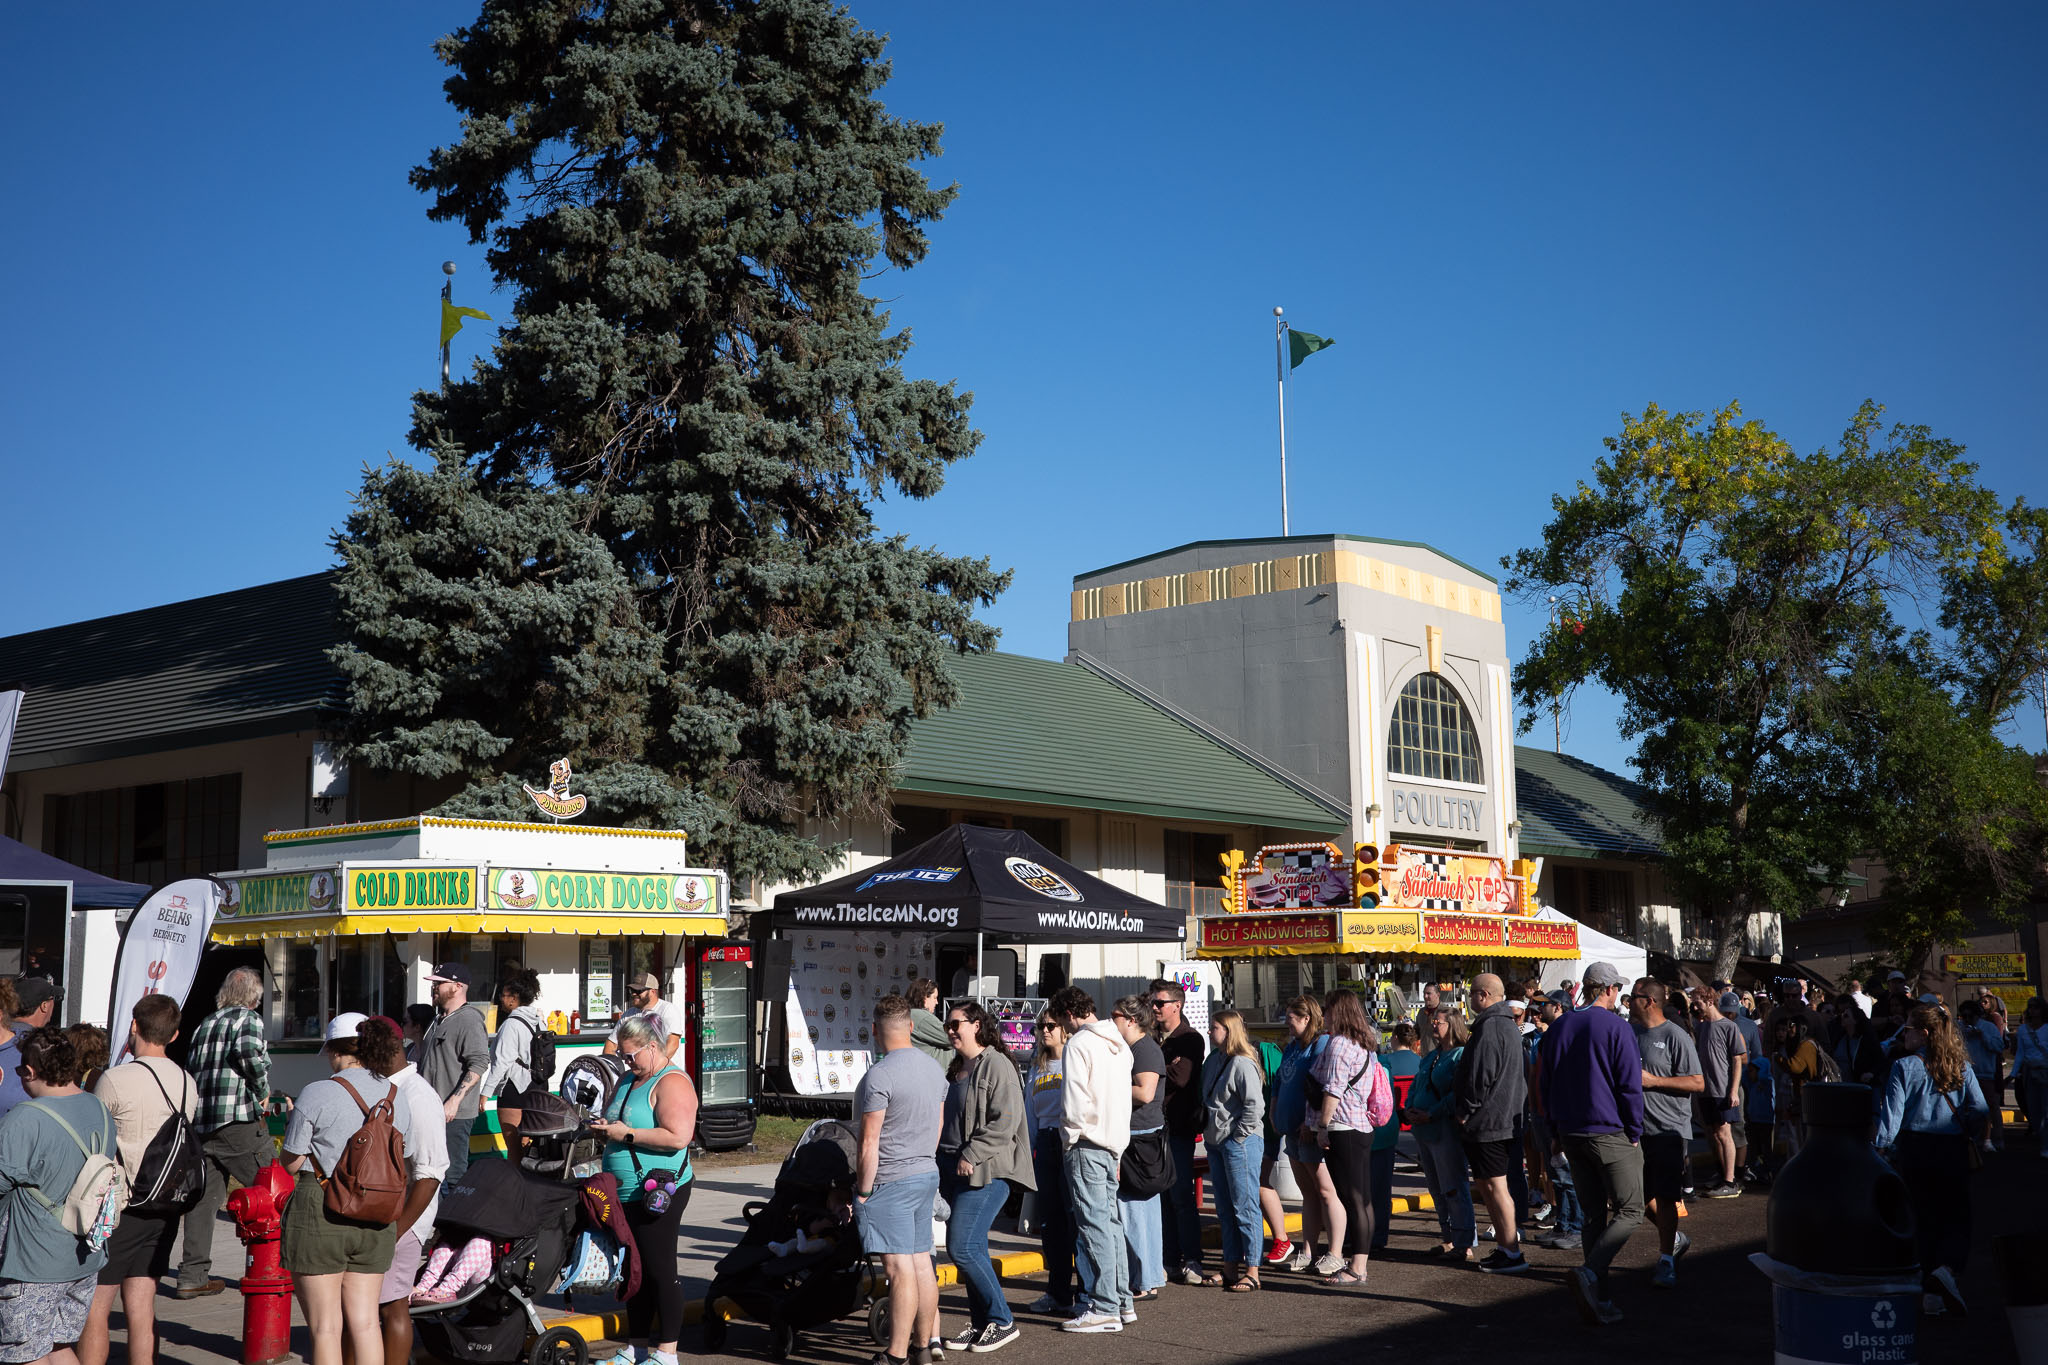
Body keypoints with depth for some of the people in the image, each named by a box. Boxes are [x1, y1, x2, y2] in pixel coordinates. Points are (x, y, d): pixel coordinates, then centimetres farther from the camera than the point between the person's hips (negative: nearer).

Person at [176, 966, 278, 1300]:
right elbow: (248, 1051, -21)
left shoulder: (203, 1025, 20)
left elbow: (190, 1067, 19)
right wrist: (263, 1090, -8)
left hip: (200, 1122, 7)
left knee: (204, 1197, 9)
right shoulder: (248, 1019, -2)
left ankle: (192, 1276, 8)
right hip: (238, 1120, -7)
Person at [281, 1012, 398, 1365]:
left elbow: (292, 1162, -5)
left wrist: (290, 1121, 11)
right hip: (375, 1218, 5)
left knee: (325, 1326, 3)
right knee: (365, 1321, 11)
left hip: (320, 1214, -5)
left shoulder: (316, 1094, -11)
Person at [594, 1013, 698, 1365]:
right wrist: (604, 1129, 4)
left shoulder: (672, 1082, -13)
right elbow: (614, 1118, 28)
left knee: (658, 1269, -3)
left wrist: (627, 1134, -19)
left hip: (657, 1192, -9)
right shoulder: (629, 1078, 16)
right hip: (625, 1192, 9)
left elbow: (677, 1137, -24)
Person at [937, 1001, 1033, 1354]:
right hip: (953, 1171, 9)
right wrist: (944, 1160, 17)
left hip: (985, 1173, -9)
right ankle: (981, 1324, 18)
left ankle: (1001, 1321, -1)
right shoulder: (957, 1069, 17)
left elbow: (1005, 1122, -19)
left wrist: (971, 1155, -19)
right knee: (971, 1249, 10)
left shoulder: (996, 1066, -11)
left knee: (963, 1247, -13)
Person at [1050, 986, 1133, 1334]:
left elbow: (1075, 1101, -18)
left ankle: (1104, 1309, -5)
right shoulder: (1118, 1043, 13)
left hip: (1087, 1144, -8)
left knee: (1093, 1224, -6)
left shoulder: (1078, 1045, -13)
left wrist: (1071, 1135, -3)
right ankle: (1123, 1301, 18)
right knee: (1111, 1221, 14)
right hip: (1115, 1142, 8)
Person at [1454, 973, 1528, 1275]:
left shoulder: (1490, 1027, -18)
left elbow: (1481, 1076, -23)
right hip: (1505, 1119, 10)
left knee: (1494, 1185, -5)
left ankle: (1512, 1254, -1)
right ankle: (1504, 1244, 21)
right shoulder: (1509, 1024, 16)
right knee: (1485, 1184, 16)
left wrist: (1465, 1111, -12)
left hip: (1487, 1122, -10)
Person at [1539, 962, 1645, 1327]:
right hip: (1611, 1133, -6)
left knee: (1594, 1215, 12)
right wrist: (1634, 1133, -2)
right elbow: (1630, 1086, -11)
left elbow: (1546, 1084, 16)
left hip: (1571, 1133, 6)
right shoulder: (1616, 1028, -9)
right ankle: (1590, 1273, -22)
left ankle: (1600, 1299, 9)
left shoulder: (1557, 1028, 11)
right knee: (1630, 1212, -1)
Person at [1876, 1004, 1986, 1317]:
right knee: (1957, 1218, 7)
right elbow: (1979, 1112, -3)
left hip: (1913, 1148, 0)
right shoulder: (1961, 1068, 1)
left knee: (1924, 1219, 12)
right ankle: (1947, 1268, -21)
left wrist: (1881, 1149, -5)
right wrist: (1966, 1137, 13)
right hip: (1952, 1151, 1)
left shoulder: (1904, 1067, -6)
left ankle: (1931, 1291, 14)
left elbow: (1891, 1114, -10)